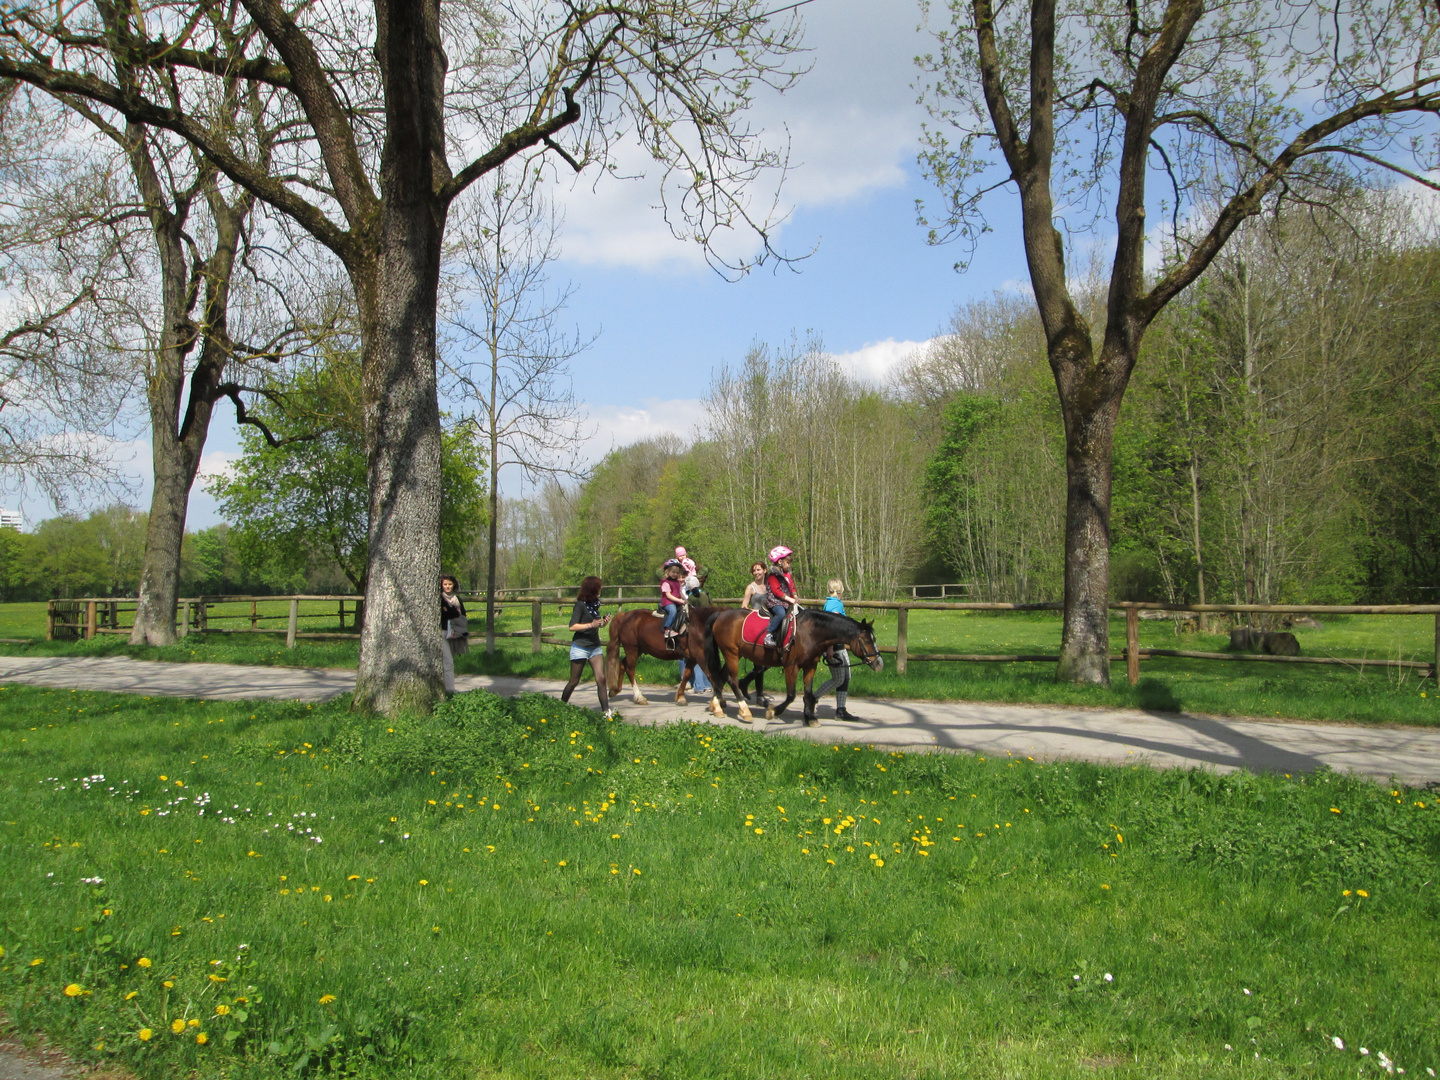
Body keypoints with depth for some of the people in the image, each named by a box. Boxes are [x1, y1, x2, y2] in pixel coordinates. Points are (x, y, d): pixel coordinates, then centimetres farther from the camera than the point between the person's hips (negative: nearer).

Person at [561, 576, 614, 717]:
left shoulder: (595, 604, 9)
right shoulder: (581, 605, -12)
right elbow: (572, 627, -17)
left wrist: (603, 622, 1)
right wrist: (591, 625, -25)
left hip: (595, 647, 6)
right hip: (580, 648, -6)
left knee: (601, 679, -7)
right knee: (574, 681, 5)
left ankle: (606, 710, -9)